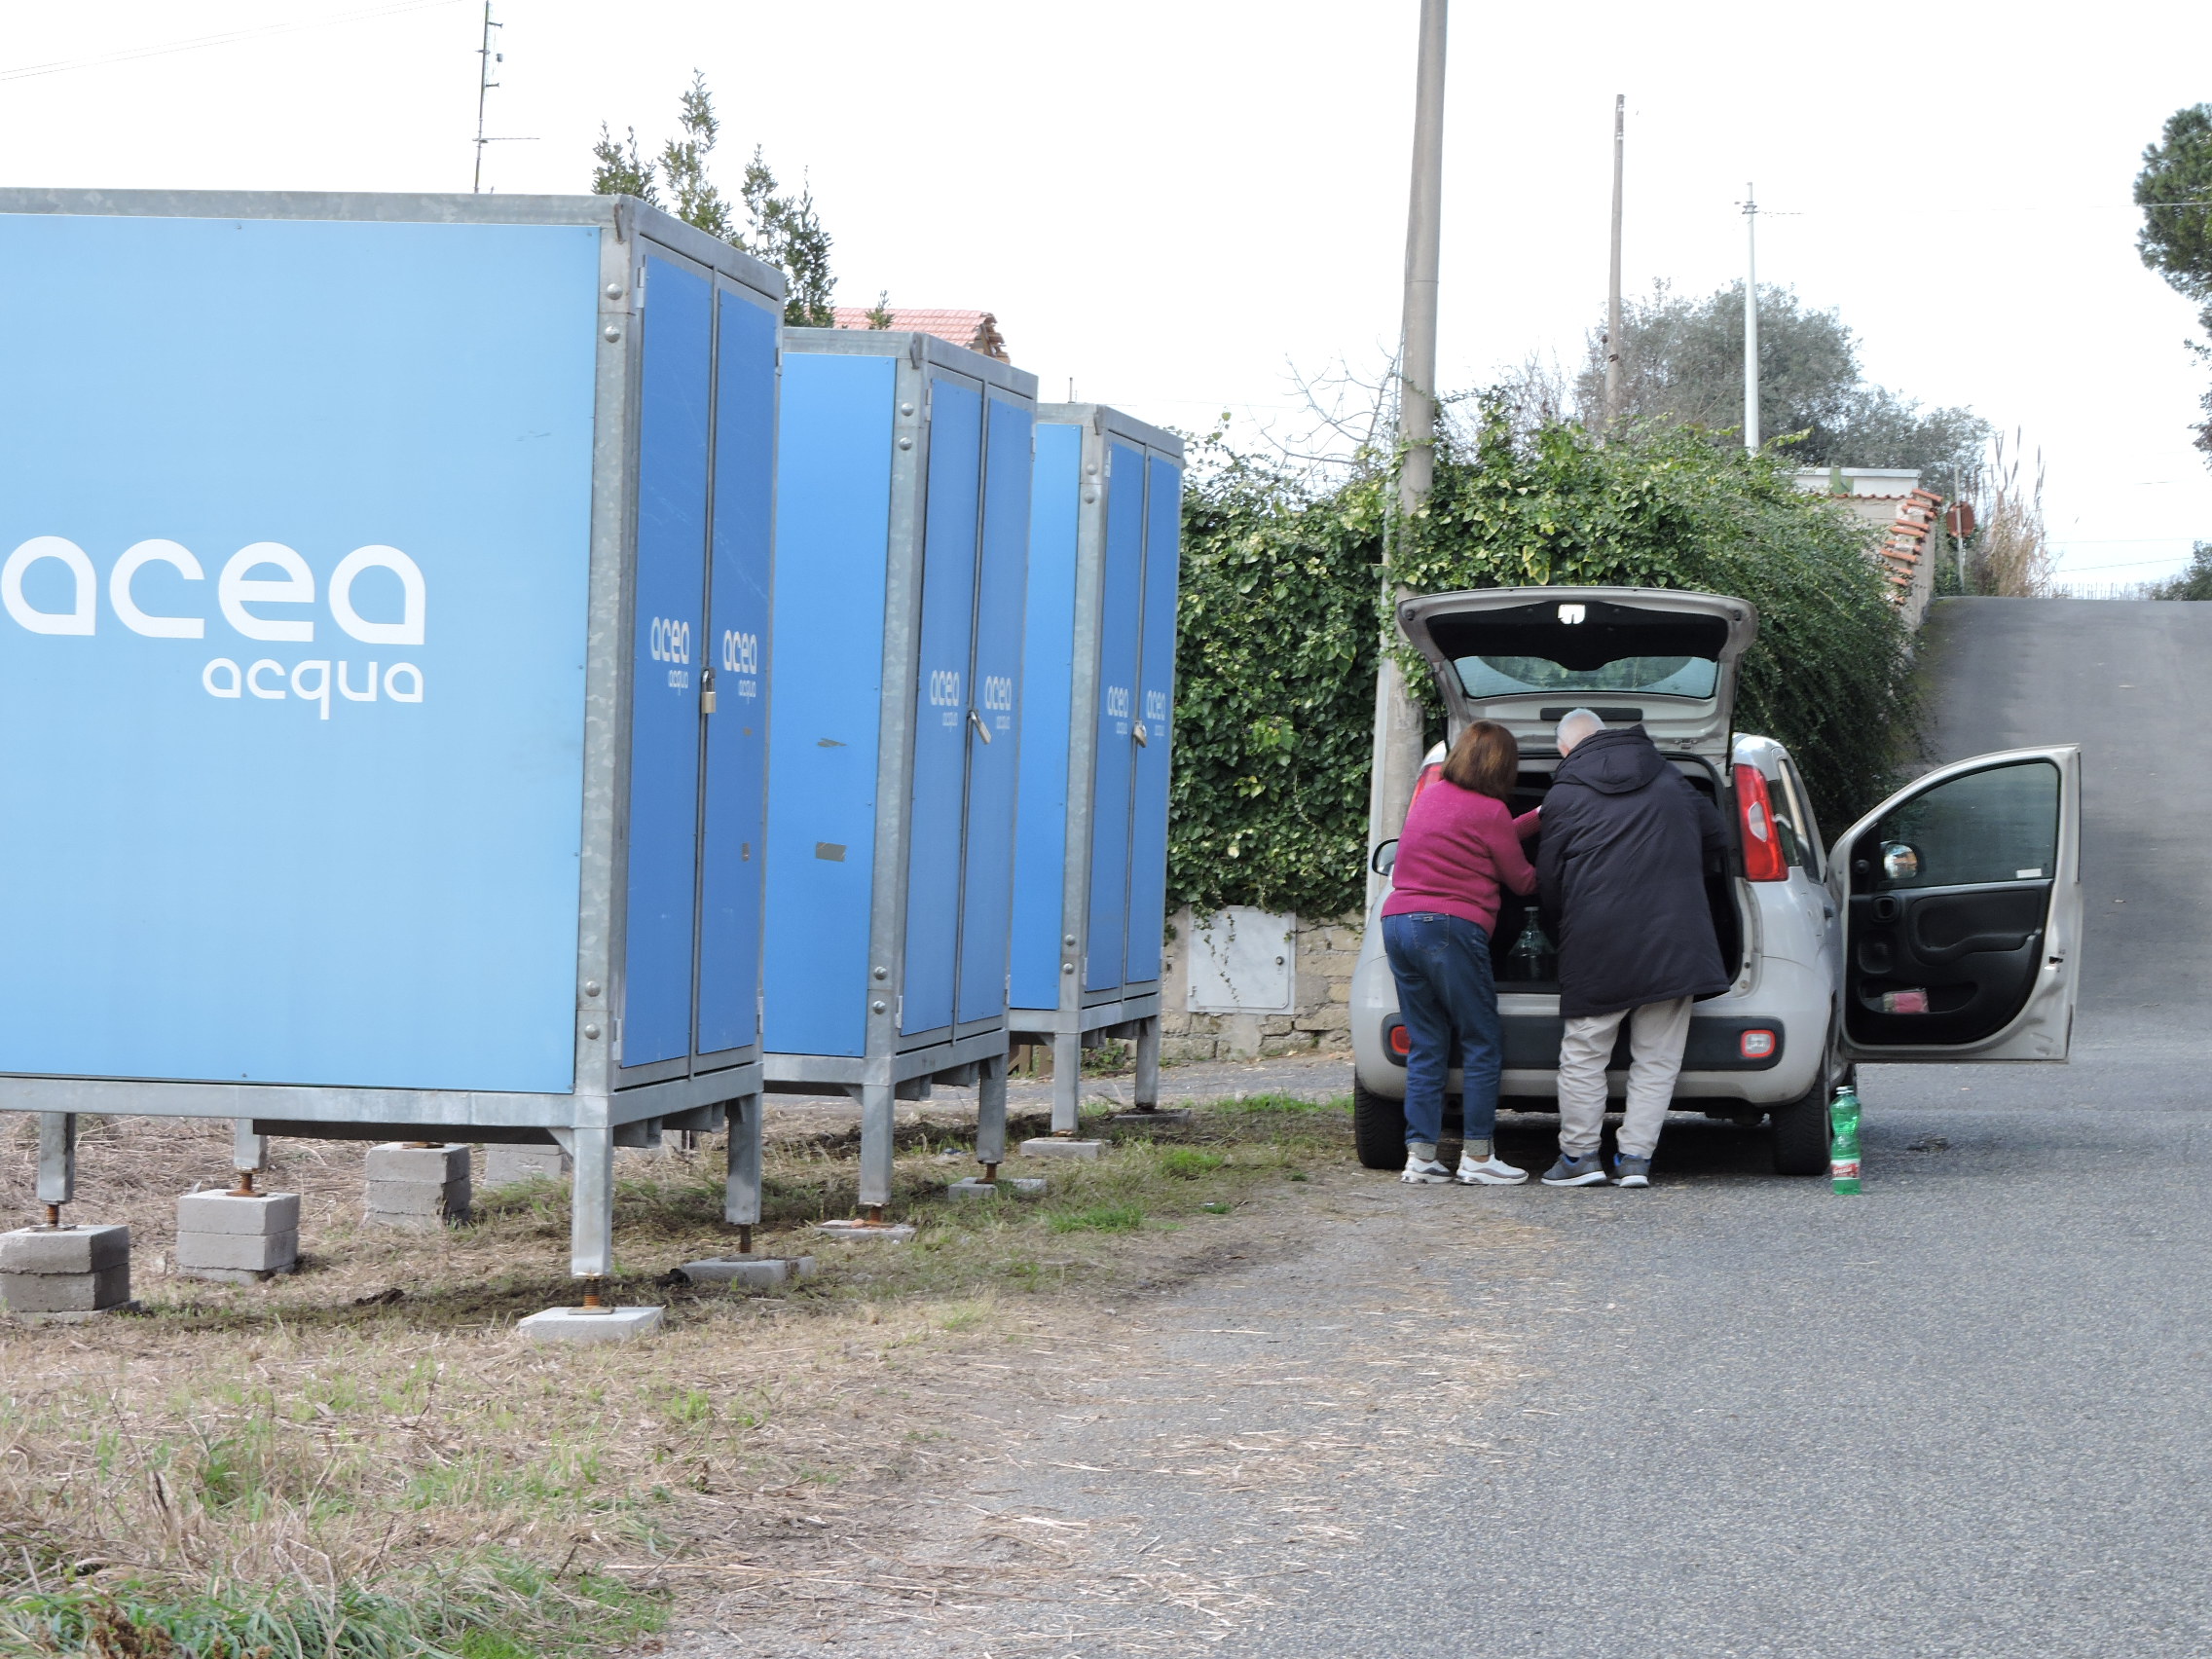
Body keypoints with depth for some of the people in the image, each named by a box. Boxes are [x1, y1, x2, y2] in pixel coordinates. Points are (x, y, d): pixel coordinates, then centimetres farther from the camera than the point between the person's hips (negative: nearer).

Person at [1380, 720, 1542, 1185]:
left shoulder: (1430, 795, 15)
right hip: (1451, 929, -8)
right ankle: (1476, 1157, 0)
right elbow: (1521, 879, 5)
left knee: (1427, 1047, 10)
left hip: (1398, 921, 8)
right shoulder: (1488, 811, -7)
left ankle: (1419, 1156, 5)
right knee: (1482, 1045, 2)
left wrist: (1536, 819, 29)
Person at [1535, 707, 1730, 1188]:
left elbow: (1548, 882, 5)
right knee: (1656, 1058, 6)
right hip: (1674, 942, 3)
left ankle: (1580, 1153, 6)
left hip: (1597, 945, -3)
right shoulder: (1669, 780, 13)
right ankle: (1636, 1157, 2)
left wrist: (1565, 929, 22)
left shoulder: (1564, 795, 1)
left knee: (1584, 1054, 7)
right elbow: (1717, 838, 23)